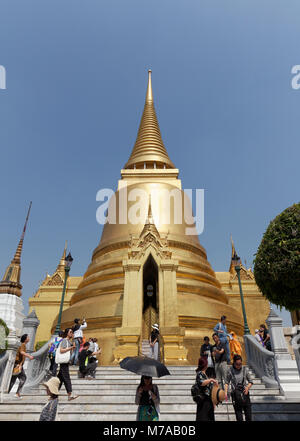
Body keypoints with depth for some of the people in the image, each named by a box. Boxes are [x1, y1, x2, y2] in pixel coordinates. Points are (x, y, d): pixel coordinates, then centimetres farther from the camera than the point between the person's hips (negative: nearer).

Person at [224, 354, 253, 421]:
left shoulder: (245, 369, -2)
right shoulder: (230, 370, -7)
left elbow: (250, 381, 6)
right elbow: (227, 382, 1)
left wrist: (248, 387, -13)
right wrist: (225, 392, -10)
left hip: (245, 393, 2)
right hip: (235, 394, -2)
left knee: (248, 413, 5)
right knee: (238, 414, 2)